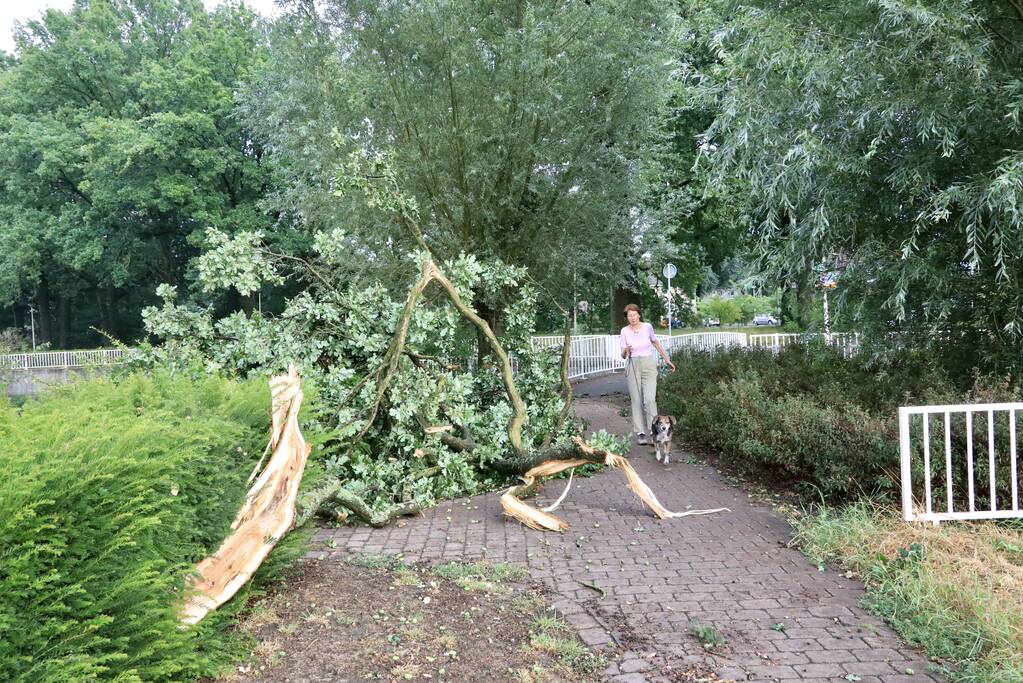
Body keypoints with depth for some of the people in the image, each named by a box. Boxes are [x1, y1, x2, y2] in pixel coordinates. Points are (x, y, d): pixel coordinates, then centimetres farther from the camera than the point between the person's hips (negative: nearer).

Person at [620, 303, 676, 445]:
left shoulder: (647, 327, -1)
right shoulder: (625, 331, -1)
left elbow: (656, 343, 17)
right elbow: (623, 356, 1)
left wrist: (667, 359, 21)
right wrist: (626, 351, -22)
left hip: (649, 365, -1)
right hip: (632, 366, 1)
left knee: (650, 399, -14)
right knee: (636, 400, 0)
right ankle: (640, 433, 6)